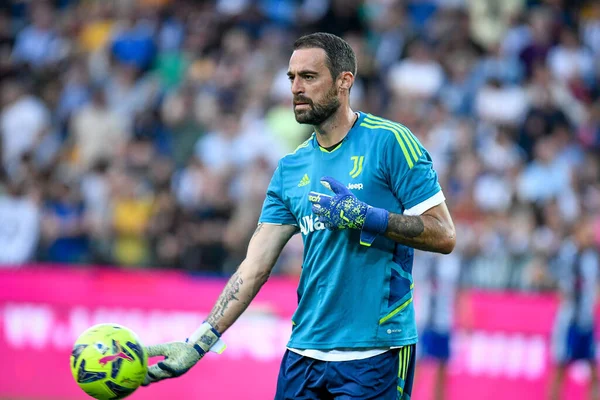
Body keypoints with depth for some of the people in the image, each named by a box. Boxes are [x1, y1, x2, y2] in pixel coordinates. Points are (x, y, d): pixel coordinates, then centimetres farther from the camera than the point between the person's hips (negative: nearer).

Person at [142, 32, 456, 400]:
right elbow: (255, 267, 6)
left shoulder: (390, 142, -6)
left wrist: (366, 216, -19)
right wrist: (198, 343, -2)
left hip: (374, 353, -5)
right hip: (304, 352, 5)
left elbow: (443, 236, -9)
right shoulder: (290, 169, 10)